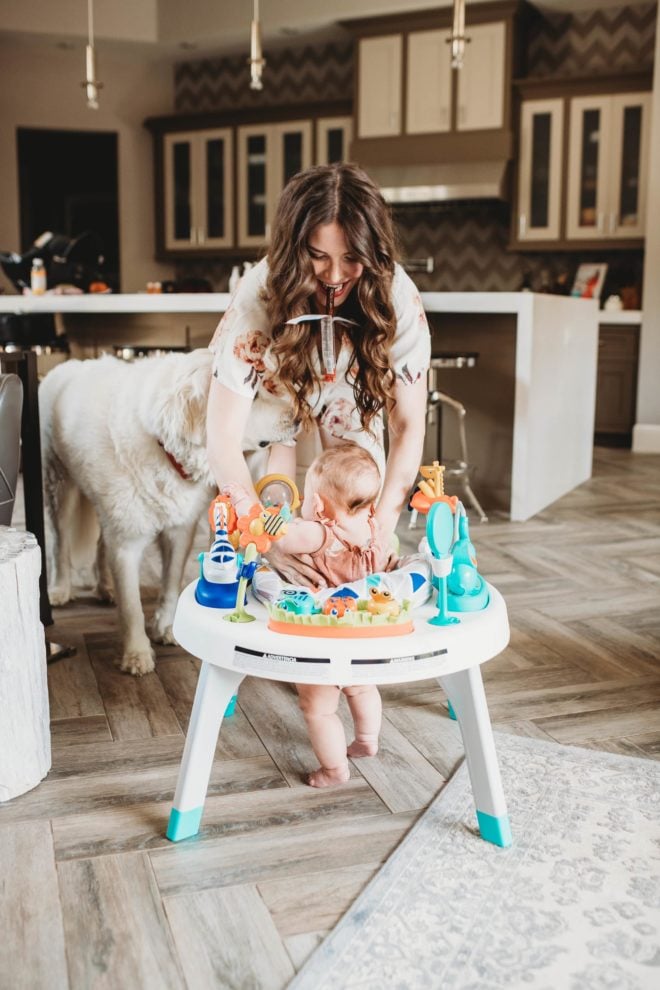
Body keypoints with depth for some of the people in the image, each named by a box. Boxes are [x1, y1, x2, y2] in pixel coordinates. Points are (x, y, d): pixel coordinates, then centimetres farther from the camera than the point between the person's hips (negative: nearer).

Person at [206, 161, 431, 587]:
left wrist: (383, 524, -34)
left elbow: (408, 425, -24)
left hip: (352, 391, 2)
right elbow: (222, 437, -34)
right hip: (272, 395, -1)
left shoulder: (397, 296, -31)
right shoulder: (259, 296, -35)